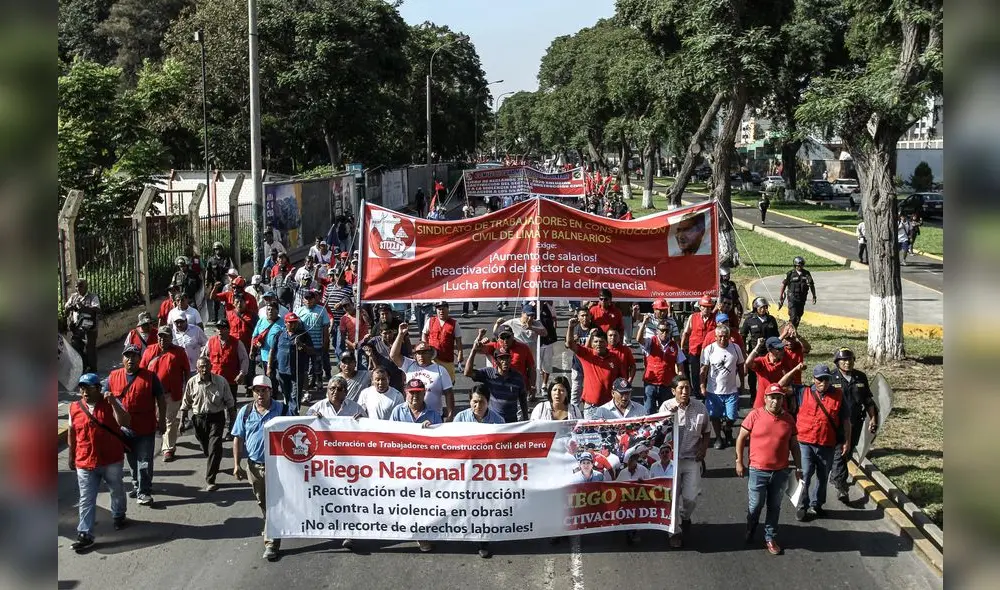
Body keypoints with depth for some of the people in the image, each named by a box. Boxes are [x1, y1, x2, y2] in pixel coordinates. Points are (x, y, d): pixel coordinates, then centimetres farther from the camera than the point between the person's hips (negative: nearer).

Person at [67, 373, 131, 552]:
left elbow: (125, 422, -21)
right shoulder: (74, 408, 1)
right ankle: (85, 534, 3)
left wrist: (113, 402, -30)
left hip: (112, 461, -1)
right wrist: (71, 456, 14)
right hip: (85, 463, 1)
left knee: (117, 492, 19)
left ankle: (118, 516, 43)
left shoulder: (111, 403, -8)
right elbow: (72, 433, 11)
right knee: (86, 500, 1)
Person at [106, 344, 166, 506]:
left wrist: (161, 420, -5)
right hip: (124, 429, 3)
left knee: (144, 461, -1)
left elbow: (161, 400, -2)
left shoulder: (150, 376, -6)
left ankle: (143, 492, 4)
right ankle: (137, 484, 34)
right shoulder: (113, 377, 2)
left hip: (146, 428, -3)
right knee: (132, 461, 17)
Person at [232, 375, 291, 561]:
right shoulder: (245, 412, 1)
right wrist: (236, 465, -1)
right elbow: (238, 439, 5)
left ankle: (271, 543, -1)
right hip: (254, 465, 3)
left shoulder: (282, 410, -6)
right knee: (262, 502, 17)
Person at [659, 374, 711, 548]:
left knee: (691, 497, 2)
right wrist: (670, 413, -28)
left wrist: (704, 448, -4)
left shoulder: (700, 408, -1)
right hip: (671, 458, -1)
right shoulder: (666, 407, -7)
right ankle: (674, 531, 17)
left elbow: (706, 432, 12)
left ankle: (685, 517, 36)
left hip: (692, 460, 1)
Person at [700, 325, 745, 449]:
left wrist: (741, 383, 10)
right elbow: (704, 370, -5)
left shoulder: (735, 348, -3)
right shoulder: (709, 349, -9)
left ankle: (727, 430, 35)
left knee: (732, 417, 3)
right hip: (714, 391, -1)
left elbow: (740, 367, 8)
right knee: (715, 416, 9)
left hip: (732, 390, 1)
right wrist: (703, 386, -7)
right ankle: (718, 437, 29)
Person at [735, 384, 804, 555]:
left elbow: (794, 445, 9)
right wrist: (739, 462, -2)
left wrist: (798, 467, 8)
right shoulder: (755, 415, -9)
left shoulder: (788, 419, 0)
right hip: (758, 471, -2)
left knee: (774, 507, 12)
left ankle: (770, 538, 25)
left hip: (781, 472, 2)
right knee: (755, 506, 8)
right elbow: (741, 438, -2)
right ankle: (750, 531, 34)